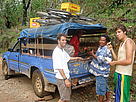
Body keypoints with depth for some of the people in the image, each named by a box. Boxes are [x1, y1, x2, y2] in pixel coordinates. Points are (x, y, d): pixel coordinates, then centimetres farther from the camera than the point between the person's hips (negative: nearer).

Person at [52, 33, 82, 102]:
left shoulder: (63, 50, 9)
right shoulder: (56, 52, -21)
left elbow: (68, 58, 30)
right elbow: (59, 68, -24)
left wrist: (76, 58, 25)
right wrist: (65, 79, -24)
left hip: (67, 76, 9)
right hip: (62, 78, -9)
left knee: (67, 96, 20)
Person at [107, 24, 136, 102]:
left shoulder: (129, 42, -13)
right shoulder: (121, 44, 16)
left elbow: (128, 61, -22)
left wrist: (115, 62, -11)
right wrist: (111, 49, 7)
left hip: (124, 75, -9)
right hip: (118, 73, 10)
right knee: (118, 95, 20)